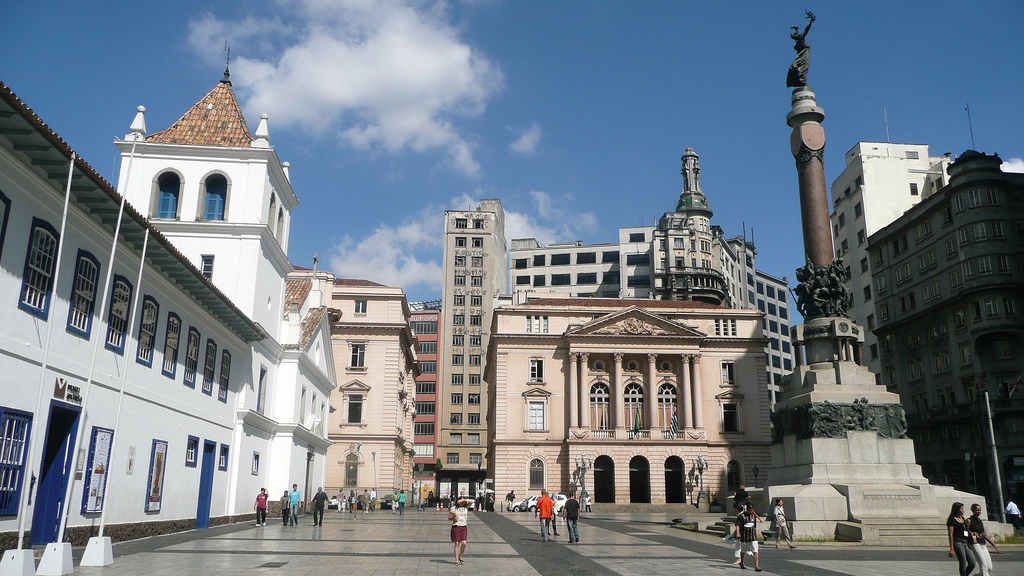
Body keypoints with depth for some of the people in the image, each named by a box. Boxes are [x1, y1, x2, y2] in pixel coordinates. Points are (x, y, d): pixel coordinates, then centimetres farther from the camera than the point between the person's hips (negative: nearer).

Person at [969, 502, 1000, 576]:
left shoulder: (980, 521, 18)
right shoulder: (969, 521, -3)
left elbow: (985, 535, 22)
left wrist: (994, 545, 20)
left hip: (983, 545, 7)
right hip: (975, 544, -7)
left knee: (989, 568, 3)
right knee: (984, 565, -16)